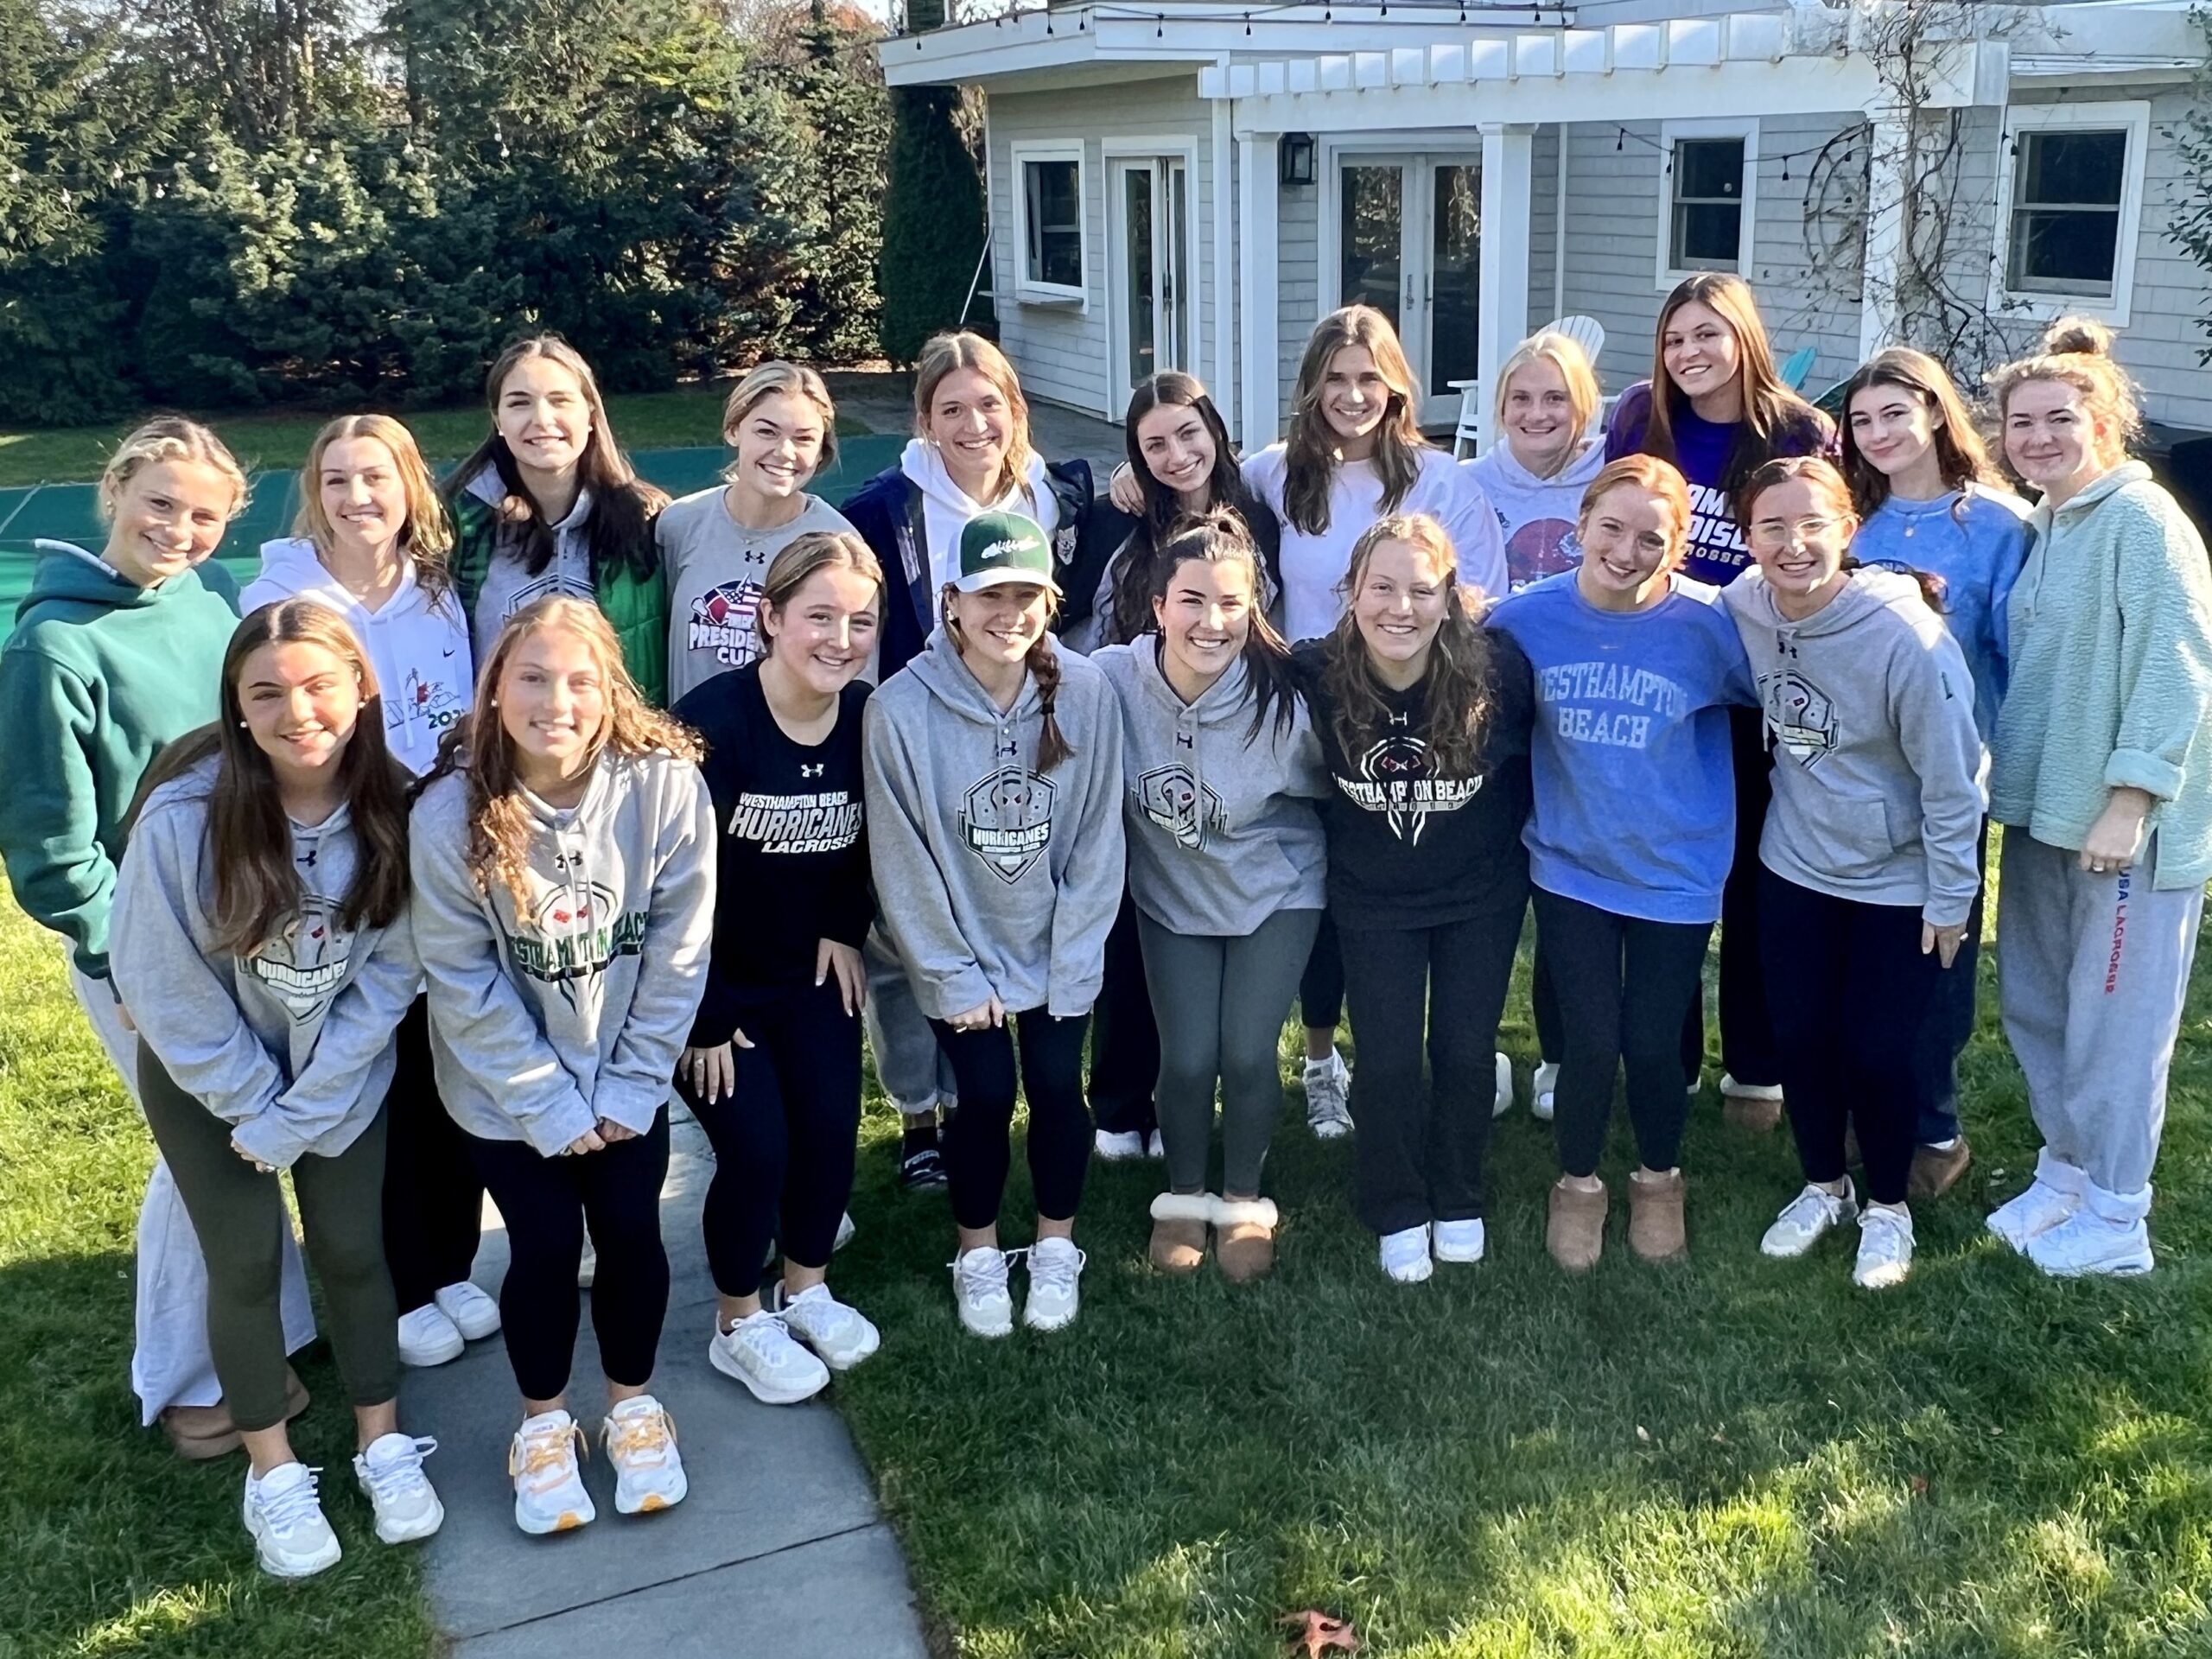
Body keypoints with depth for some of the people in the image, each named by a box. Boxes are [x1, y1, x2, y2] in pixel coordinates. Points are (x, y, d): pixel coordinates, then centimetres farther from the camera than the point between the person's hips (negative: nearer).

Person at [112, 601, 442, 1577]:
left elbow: (391, 970, -14)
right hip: (208, 1077, -1)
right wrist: (256, 1106, -11)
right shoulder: (185, 816, -28)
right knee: (247, 1265, 7)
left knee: (353, 1249, 9)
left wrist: (301, 1112, -15)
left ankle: (383, 1444, 30)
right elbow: (161, 984, -18)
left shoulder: (391, 812, -22)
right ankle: (273, 1470, 27)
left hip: (346, 1070, 1)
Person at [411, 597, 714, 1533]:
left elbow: (678, 950, -12)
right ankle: (544, 1422, 30)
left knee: (630, 1234, 4)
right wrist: (548, 1102, -13)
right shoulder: (451, 812, -21)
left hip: (627, 1075, 1)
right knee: (545, 1247, 3)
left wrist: (631, 1084, -10)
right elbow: (461, 977, -15)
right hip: (507, 1086, -1)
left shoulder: (665, 784, -20)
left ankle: (633, 1405, 32)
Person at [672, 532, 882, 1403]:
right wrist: (706, 1014, -17)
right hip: (716, 981, -4)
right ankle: (740, 1325, 16)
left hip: (810, 971, 5)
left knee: (832, 1129, -1)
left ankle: (807, 1290, 26)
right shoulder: (714, 721, -25)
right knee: (757, 1147, -9)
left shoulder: (868, 718, -9)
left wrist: (845, 930, -3)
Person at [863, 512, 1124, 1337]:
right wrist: (955, 977, -9)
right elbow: (903, 861, -13)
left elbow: (1097, 840, -8)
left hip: (1058, 947, 1)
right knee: (985, 1094, -3)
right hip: (958, 950, -1)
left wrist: (1071, 962, -9)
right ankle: (978, 1255, 23)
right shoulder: (901, 707, -21)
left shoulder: (1086, 694, -17)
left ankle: (1056, 1250, 25)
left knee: (1056, 1087, 0)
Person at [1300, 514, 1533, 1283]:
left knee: (1465, 1052, 8)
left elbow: (1533, 760, -4)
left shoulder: (1497, 668, -23)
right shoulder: (1317, 677, -22)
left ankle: (1459, 1203, 32)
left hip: (1481, 893, 0)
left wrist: (1516, 839, 3)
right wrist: (1340, 842, 3)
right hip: (1372, 899, 0)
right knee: (1387, 1061, 1)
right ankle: (1398, 1215, 24)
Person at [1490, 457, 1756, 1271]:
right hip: (1569, 866, 1)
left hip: (1675, 871, -1)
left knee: (1652, 1044, 8)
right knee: (1590, 1041, 3)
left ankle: (1660, 1180, 36)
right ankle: (1577, 1185, 30)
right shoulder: (1525, 617, -10)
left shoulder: (1706, 625, -16)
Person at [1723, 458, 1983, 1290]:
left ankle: (1887, 1207, 28)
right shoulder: (1744, 607, -14)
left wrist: (1950, 897, -11)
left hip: (1900, 880, -4)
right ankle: (1823, 1186, 35)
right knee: (1799, 1034, 12)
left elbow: (1952, 778, -17)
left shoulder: (1905, 636, -26)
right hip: (1794, 863, 4)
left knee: (1879, 1051, 3)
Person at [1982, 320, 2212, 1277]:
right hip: (2043, 812, 8)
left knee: (2114, 1019, 2)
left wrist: (2129, 801, -20)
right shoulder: (2039, 527, 11)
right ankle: (2066, 1170, 34)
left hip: (2128, 825, -8)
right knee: (2035, 1003, 16)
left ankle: (2115, 1220, 16)